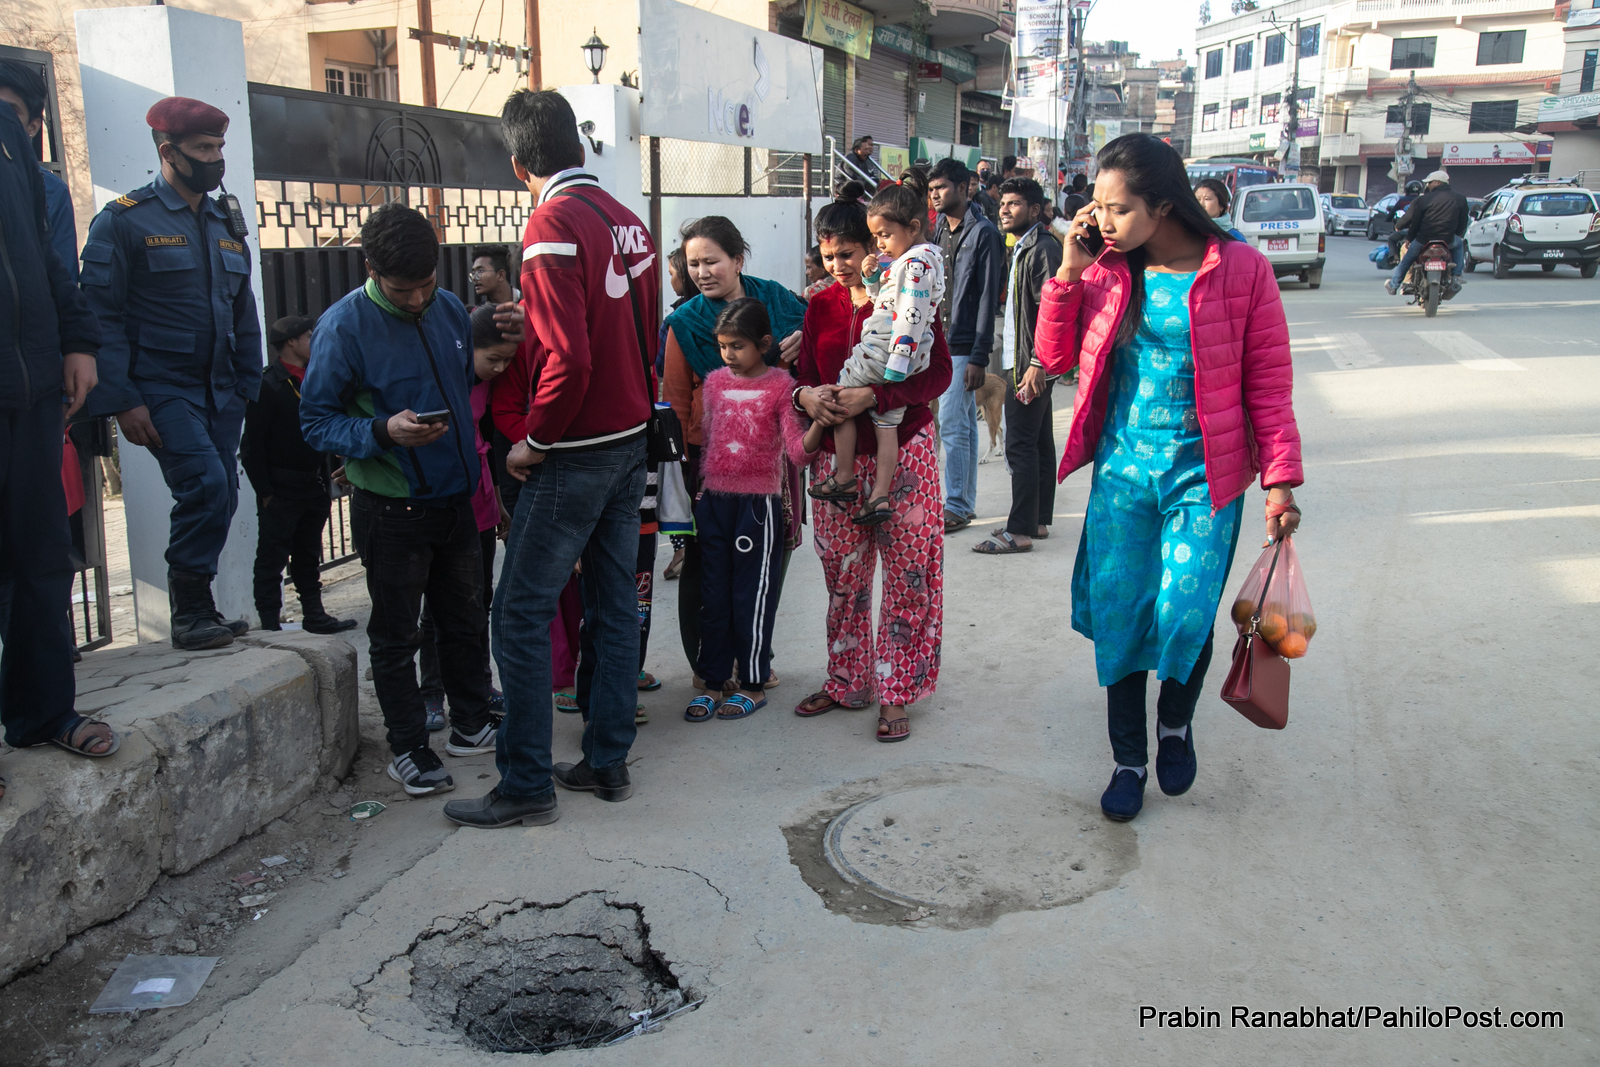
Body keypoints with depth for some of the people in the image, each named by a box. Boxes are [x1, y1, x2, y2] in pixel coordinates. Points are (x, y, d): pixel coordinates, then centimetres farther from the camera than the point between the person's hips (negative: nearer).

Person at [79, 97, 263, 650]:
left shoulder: (226, 226, 16)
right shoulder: (124, 220, -5)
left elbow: (244, 314, 19)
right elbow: (101, 314, -9)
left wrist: (246, 387, 11)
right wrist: (122, 400, -15)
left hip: (220, 391, 7)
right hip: (161, 389, -6)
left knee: (220, 497, 5)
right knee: (205, 482, -19)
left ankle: (197, 607, 20)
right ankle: (189, 612, -5)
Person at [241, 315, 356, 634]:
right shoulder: (267, 385, -11)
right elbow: (252, 446, -14)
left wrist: (326, 483, 12)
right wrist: (265, 492, -17)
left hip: (313, 486, 8)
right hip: (281, 490, -8)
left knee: (309, 557, 16)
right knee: (272, 559, -1)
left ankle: (314, 616, 25)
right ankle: (269, 623, 4)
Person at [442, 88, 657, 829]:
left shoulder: (553, 224, -15)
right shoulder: (628, 220, 8)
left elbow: (568, 357, -23)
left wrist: (532, 442, -11)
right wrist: (635, 414, 18)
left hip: (575, 454, -8)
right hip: (631, 442, 8)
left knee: (522, 613, 0)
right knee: (616, 602, 13)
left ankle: (527, 786, 6)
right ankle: (608, 762, 23)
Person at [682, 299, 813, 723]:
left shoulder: (780, 385, -6)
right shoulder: (714, 381, 8)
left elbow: (797, 452, -11)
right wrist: (698, 487, 14)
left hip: (758, 502, -5)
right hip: (713, 500, 5)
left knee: (752, 595, 3)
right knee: (713, 595, 10)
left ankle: (753, 684, 16)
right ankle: (712, 682, 20)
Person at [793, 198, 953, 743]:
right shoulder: (821, 306, 10)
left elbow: (939, 372, -11)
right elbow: (806, 373, 15)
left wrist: (875, 395, -23)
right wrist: (804, 394, -10)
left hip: (903, 451, -4)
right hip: (838, 456, 4)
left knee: (907, 574, -1)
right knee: (842, 574, 10)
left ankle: (894, 694, 10)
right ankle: (845, 682, 25)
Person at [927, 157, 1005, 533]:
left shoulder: (983, 233, -9)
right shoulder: (940, 231, 14)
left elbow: (988, 298, -14)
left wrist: (979, 356, -17)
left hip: (963, 346, -8)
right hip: (939, 343, 8)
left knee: (951, 424, -10)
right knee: (964, 424, 12)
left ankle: (956, 506, -2)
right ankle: (966, 502, 17)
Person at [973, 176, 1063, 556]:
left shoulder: (1043, 248, -14)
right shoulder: (1024, 247, 17)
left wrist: (1036, 364, -24)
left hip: (1031, 366, -10)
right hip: (1025, 363, 10)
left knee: (1020, 446, -9)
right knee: (1039, 443, 14)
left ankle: (1020, 531, -6)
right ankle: (1039, 520, 21)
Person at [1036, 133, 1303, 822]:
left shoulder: (1240, 270, -7)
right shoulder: (1107, 271, 3)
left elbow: (1268, 382, -3)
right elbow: (1054, 356, 6)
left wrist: (1280, 479, -5)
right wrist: (1070, 272, -4)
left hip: (1203, 473, -3)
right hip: (1122, 469, 3)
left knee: (1182, 615, -9)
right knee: (1117, 615, 4)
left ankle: (1176, 725, 24)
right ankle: (1128, 760, 23)